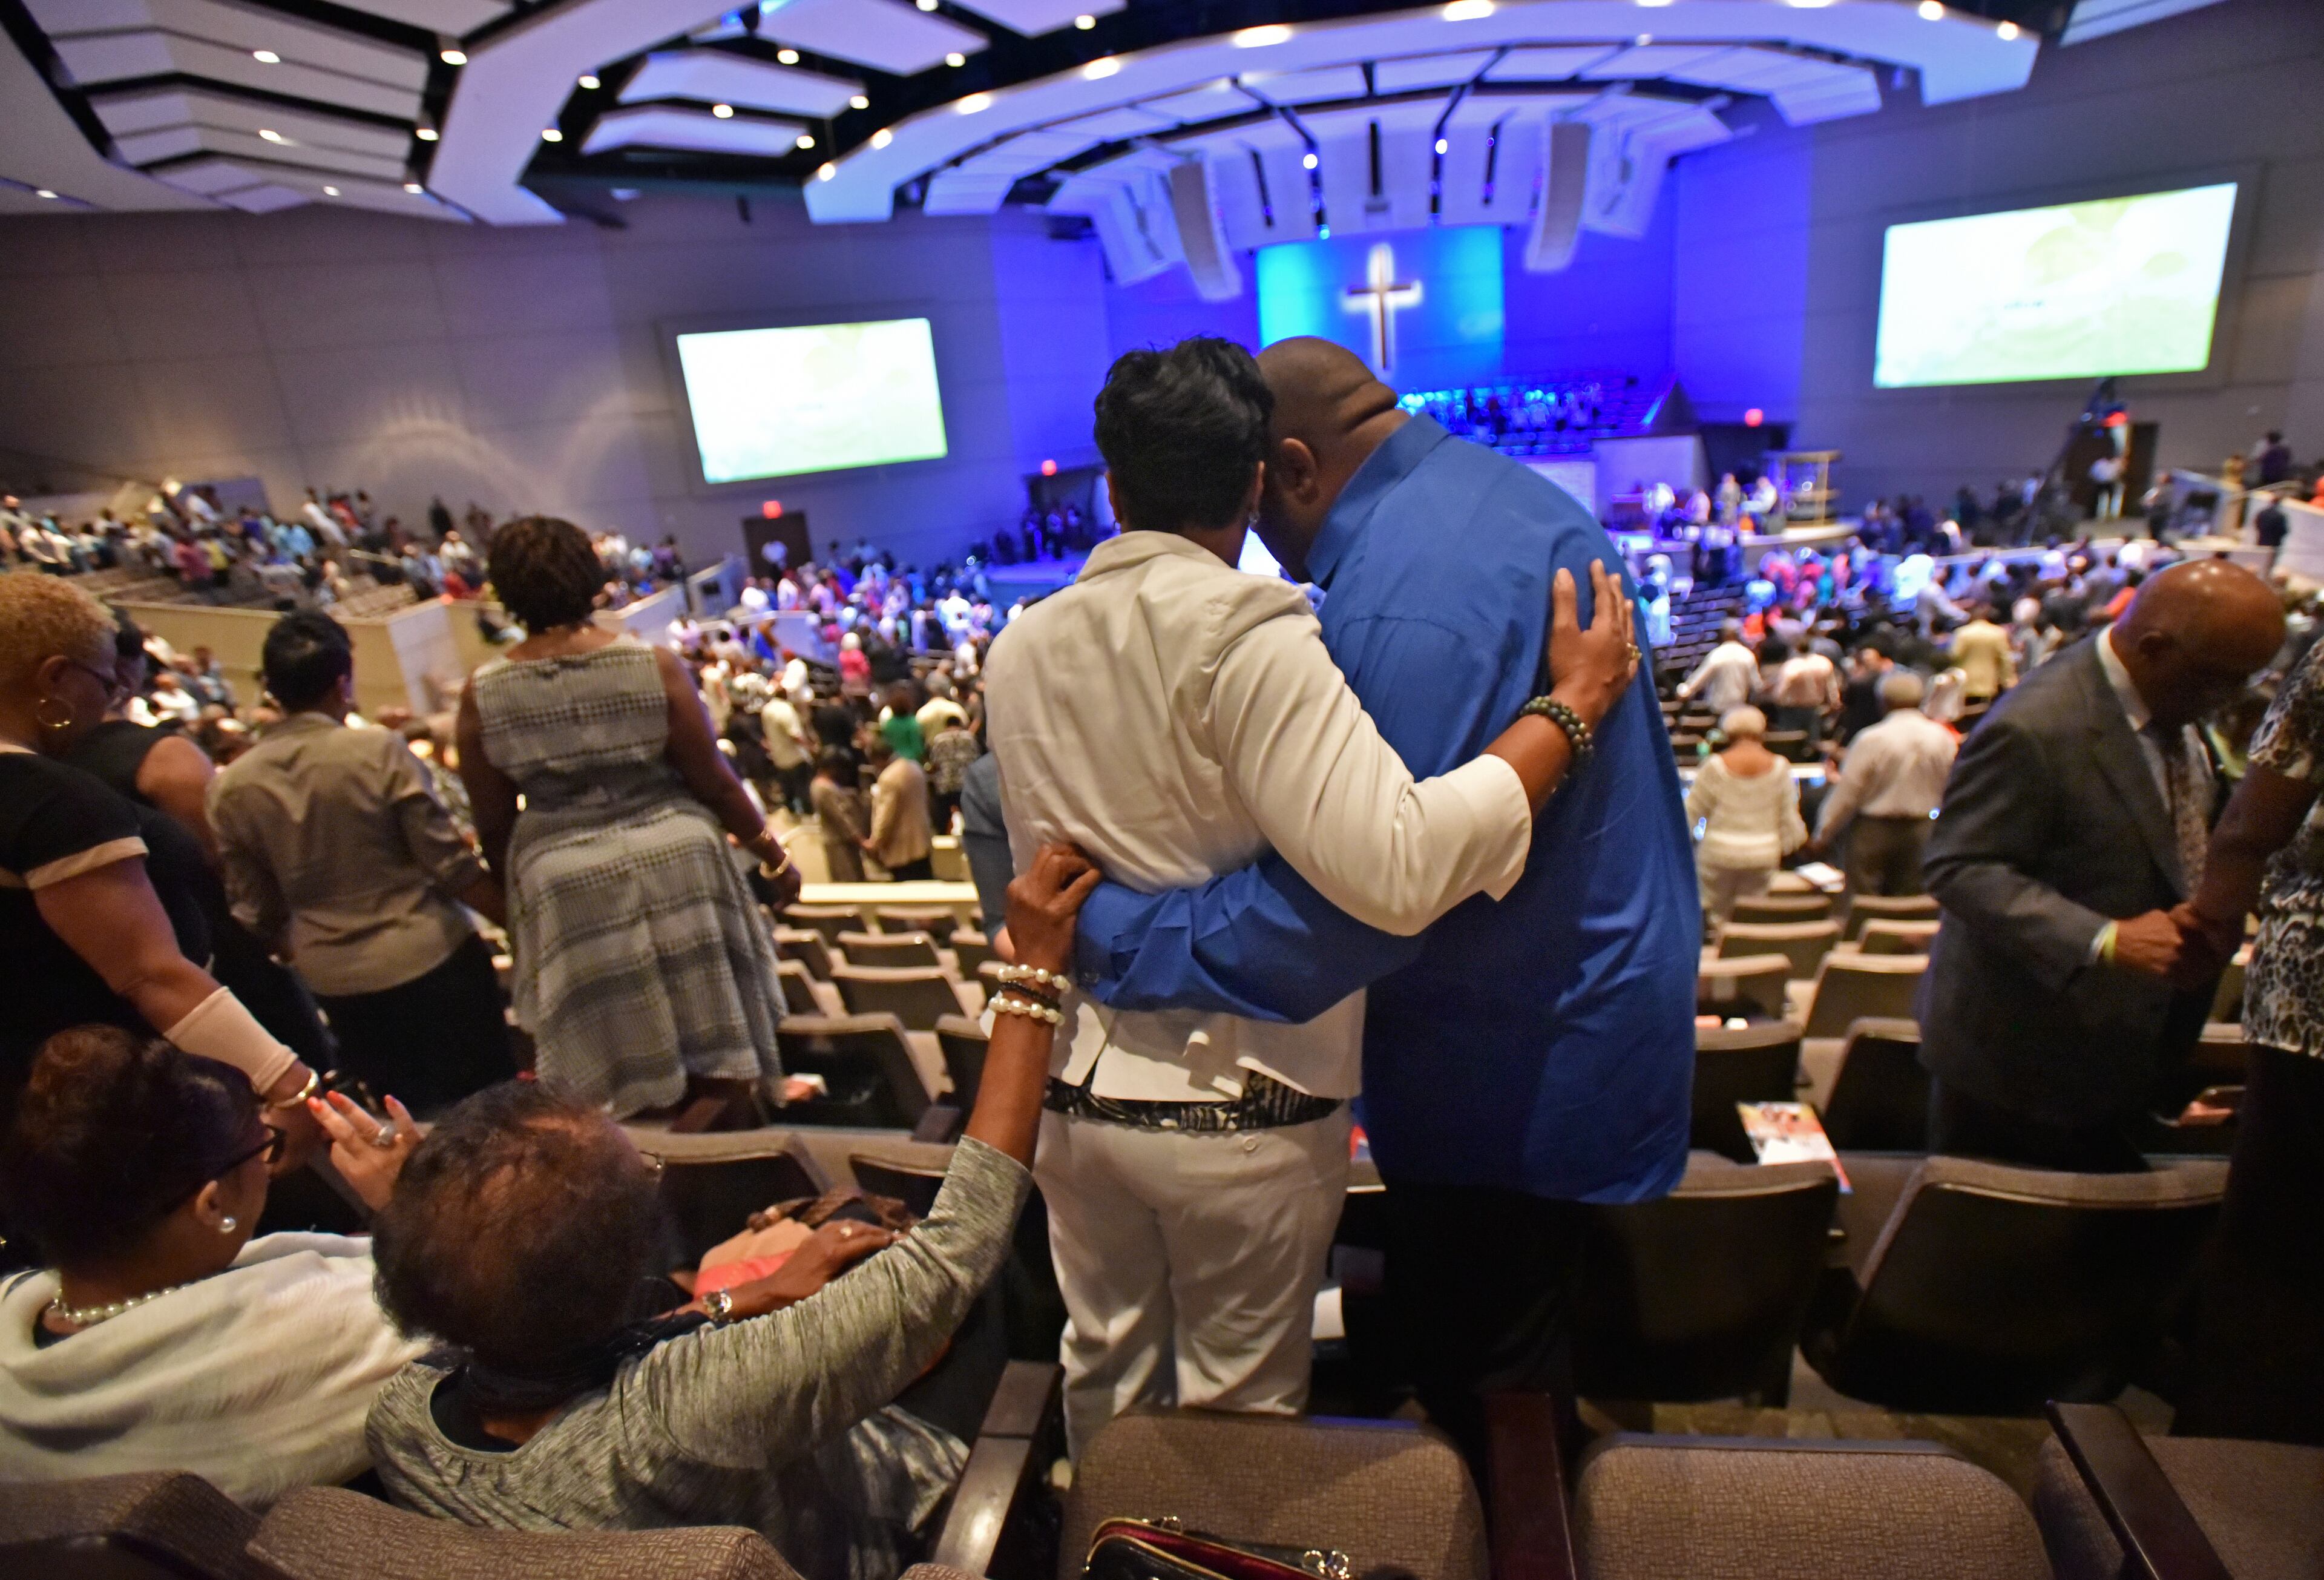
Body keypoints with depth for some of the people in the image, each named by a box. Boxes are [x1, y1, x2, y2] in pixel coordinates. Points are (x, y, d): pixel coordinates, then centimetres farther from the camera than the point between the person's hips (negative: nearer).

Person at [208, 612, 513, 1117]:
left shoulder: (232, 787, -1)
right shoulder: (380, 751, -15)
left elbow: (256, 911, 8)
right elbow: (453, 866, -14)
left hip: (335, 982, 5)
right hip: (430, 958, -4)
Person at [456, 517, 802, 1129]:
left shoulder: (482, 695, -6)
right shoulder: (656, 665, -10)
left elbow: (493, 824, 1)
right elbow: (715, 782, -7)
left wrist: (515, 894, 18)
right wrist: (774, 855, 6)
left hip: (563, 884, 2)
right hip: (674, 861, -1)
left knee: (625, 1056, 16)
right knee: (714, 1028, 14)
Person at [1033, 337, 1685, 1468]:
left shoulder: (1406, 598, -28)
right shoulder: (1510, 495, 6)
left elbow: (1342, 908, -31)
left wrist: (1103, 932, -24)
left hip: (1513, 1066, -10)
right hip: (1597, 1008, 10)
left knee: (1471, 1383, 12)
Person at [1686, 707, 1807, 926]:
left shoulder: (1715, 765, -7)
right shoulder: (1779, 766, -2)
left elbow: (1693, 809, -1)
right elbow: (1789, 815, 3)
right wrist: (1796, 839, 21)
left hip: (1720, 852, -2)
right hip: (1764, 854, 2)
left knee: (1717, 916, 7)